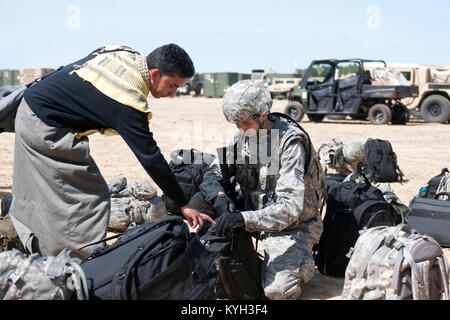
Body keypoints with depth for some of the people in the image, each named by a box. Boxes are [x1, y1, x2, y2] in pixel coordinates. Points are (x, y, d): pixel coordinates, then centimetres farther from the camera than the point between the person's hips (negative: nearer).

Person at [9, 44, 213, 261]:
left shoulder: (125, 54, -1)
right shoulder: (129, 103, -26)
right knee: (91, 198, -4)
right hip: (45, 130, -10)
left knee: (37, 196, 19)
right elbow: (150, 158, -24)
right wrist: (183, 205, -19)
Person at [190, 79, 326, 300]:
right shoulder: (242, 136, -2)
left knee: (277, 289, -26)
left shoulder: (291, 143, -23)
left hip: (292, 226, -6)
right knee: (200, 201, -12)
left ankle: (302, 261, 8)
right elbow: (213, 172, 3)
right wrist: (219, 197, -22)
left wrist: (243, 218, -43)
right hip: (253, 212, 6)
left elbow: (291, 206, -30)